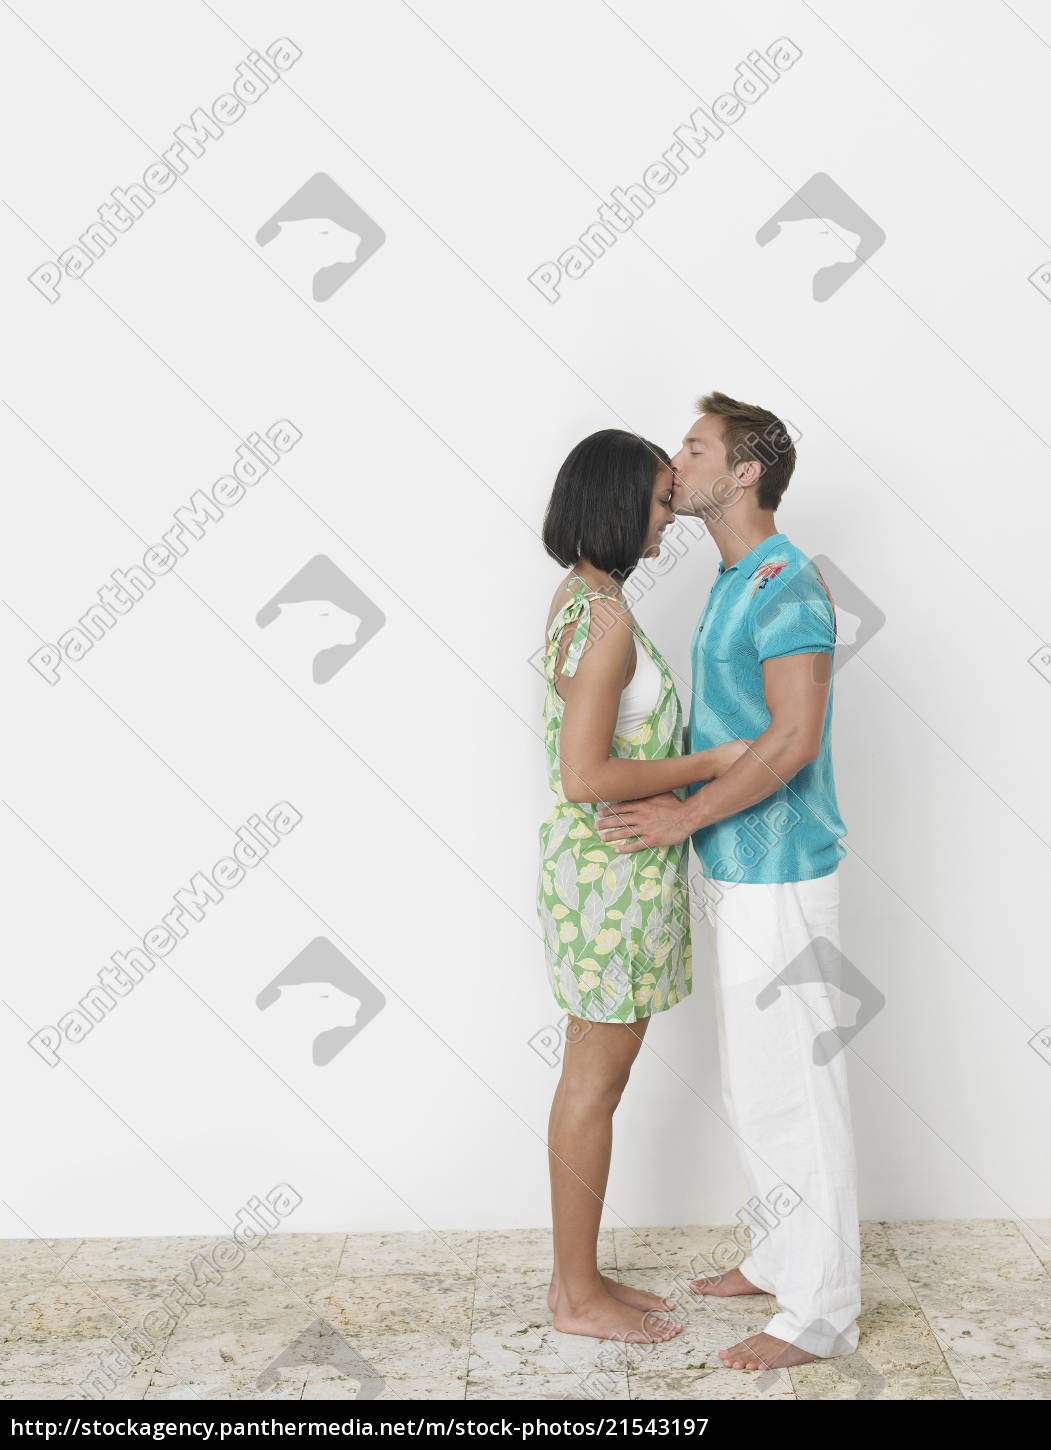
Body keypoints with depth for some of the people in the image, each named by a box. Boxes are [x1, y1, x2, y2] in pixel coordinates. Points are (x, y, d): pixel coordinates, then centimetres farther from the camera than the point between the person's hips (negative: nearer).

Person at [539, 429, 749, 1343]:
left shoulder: (581, 601, 11)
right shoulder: (606, 618, -20)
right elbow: (586, 778, -25)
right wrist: (711, 763, -17)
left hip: (603, 865, 10)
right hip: (613, 873, -10)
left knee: (592, 1078, 17)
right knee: (596, 1084, 3)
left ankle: (578, 1277, 30)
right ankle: (580, 1295, 20)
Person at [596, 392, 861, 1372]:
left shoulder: (785, 583, -17)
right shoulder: (734, 583, 14)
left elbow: (793, 739, -24)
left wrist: (686, 815, -18)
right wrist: (681, 806, 14)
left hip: (777, 878, -10)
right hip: (735, 871, 10)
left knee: (791, 1091, 0)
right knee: (752, 1087, 19)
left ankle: (820, 1312, 14)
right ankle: (787, 1256, 35)